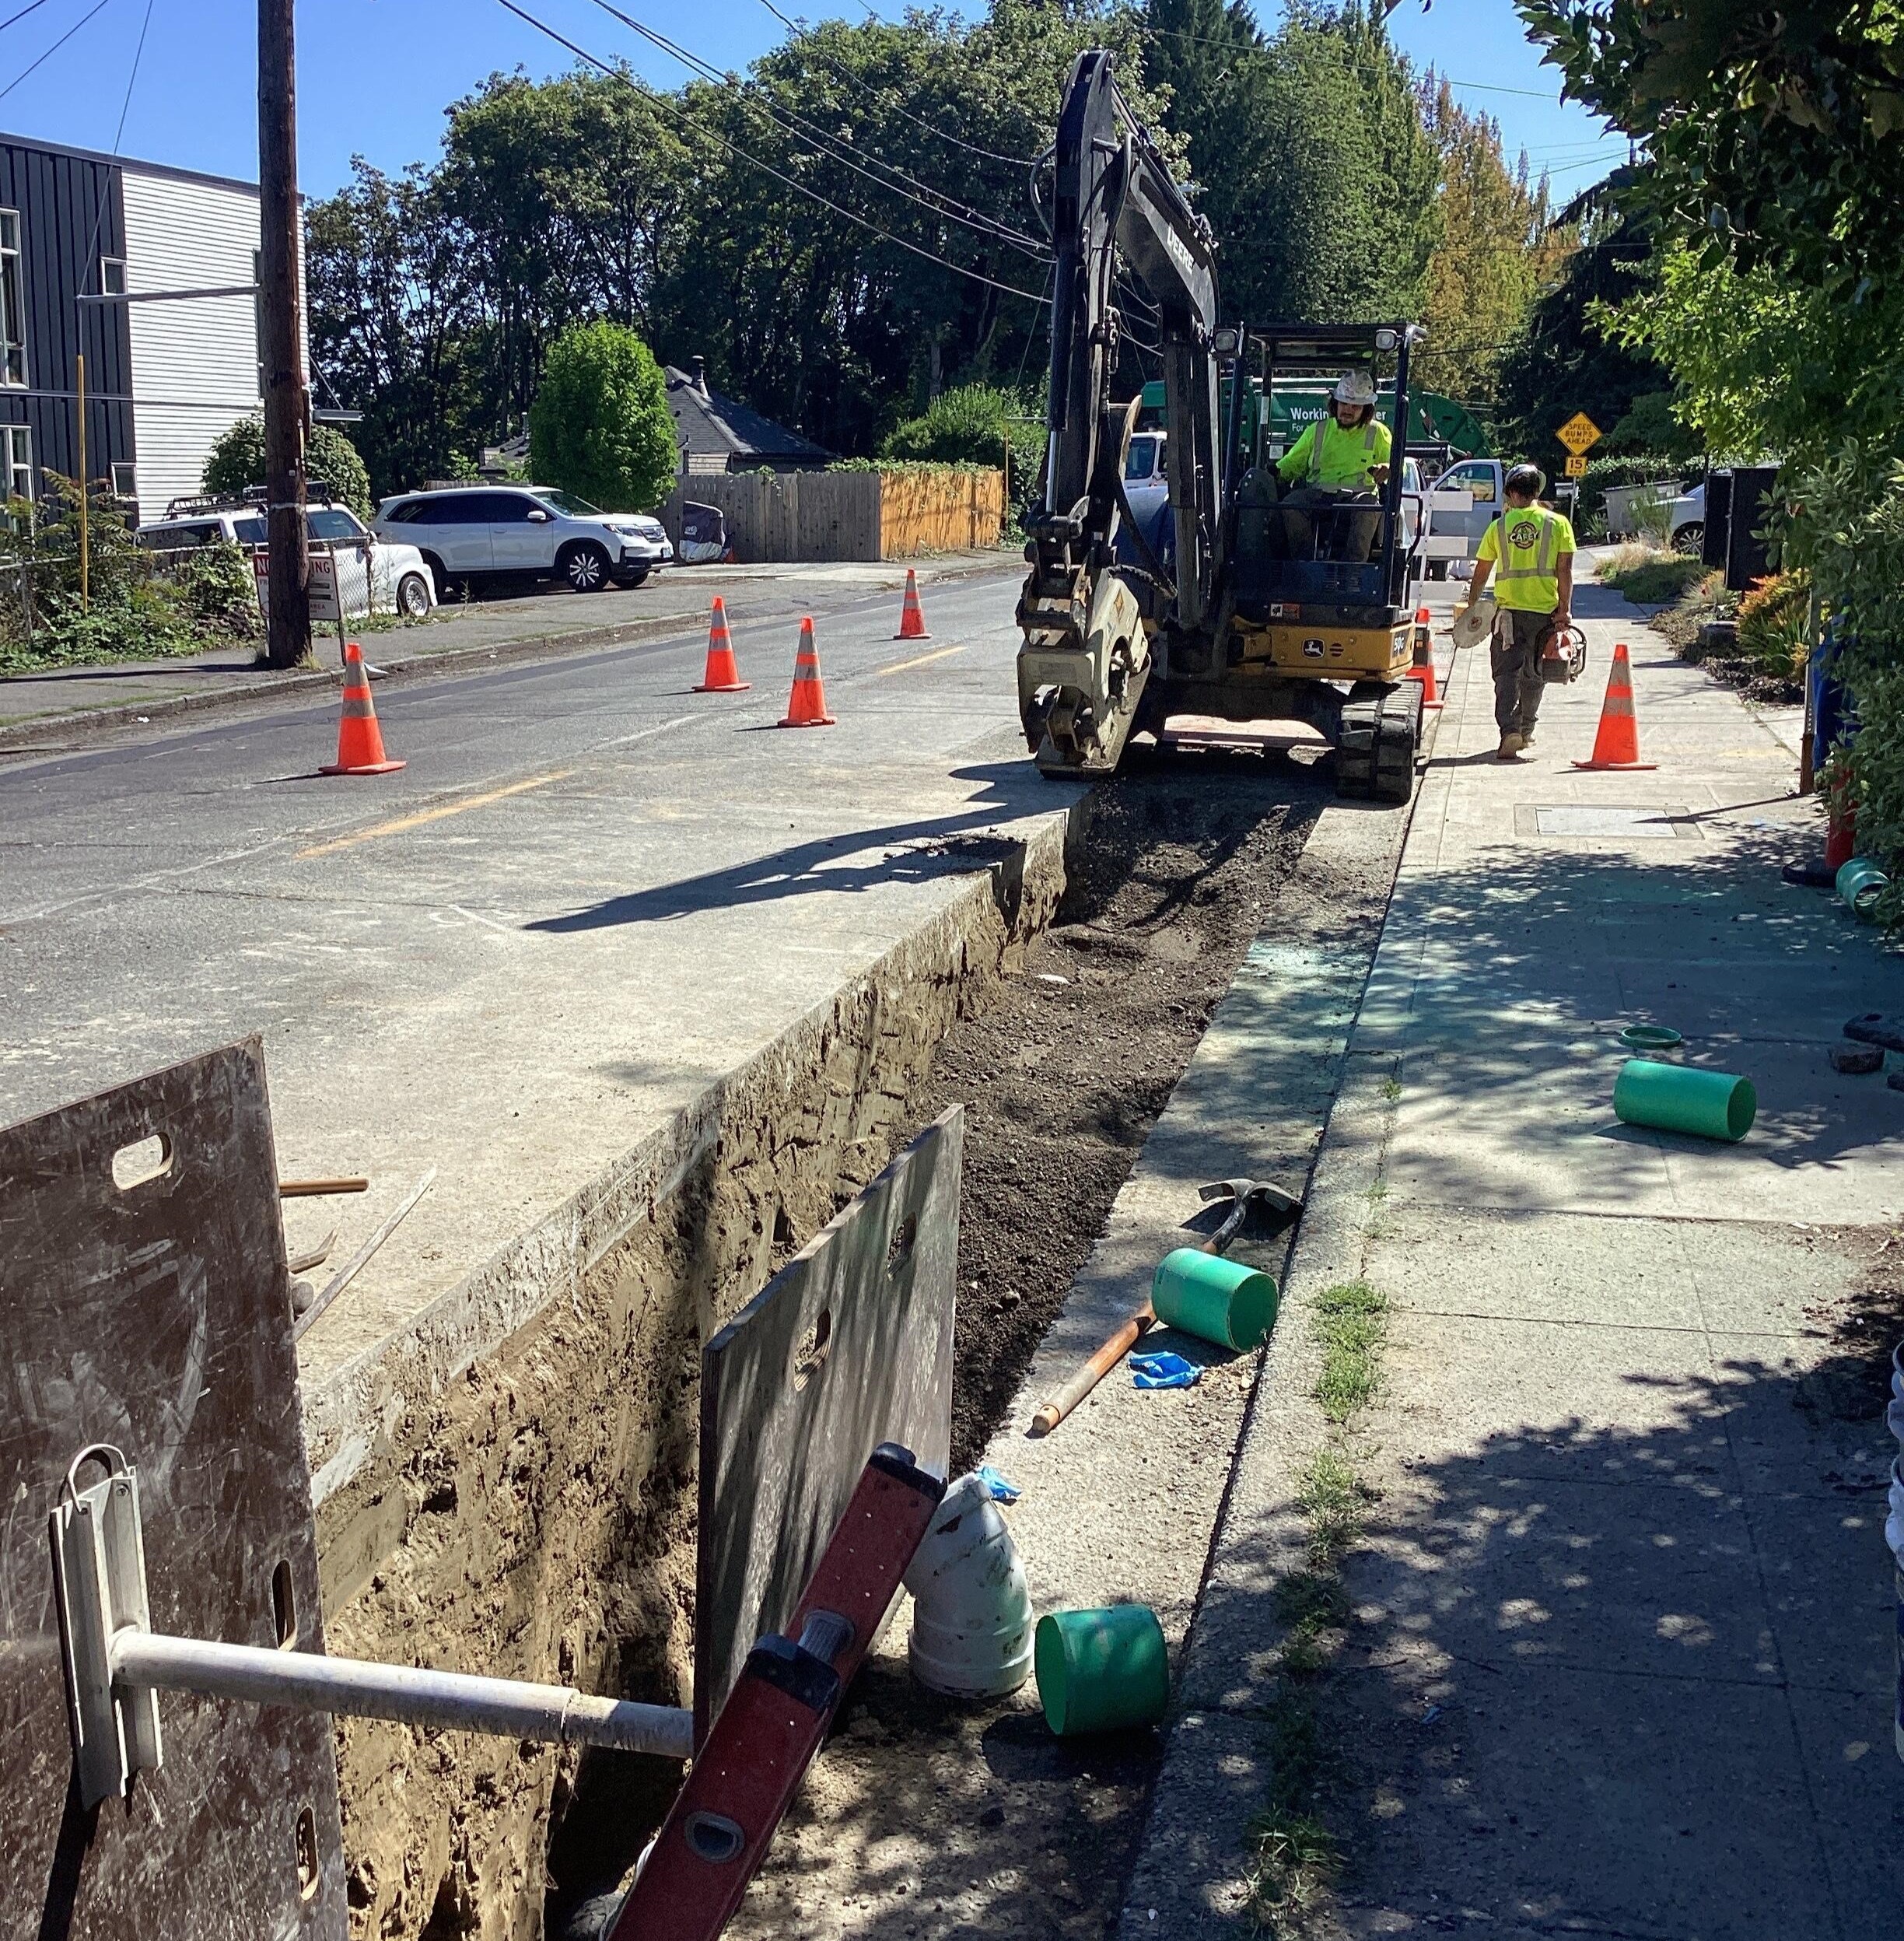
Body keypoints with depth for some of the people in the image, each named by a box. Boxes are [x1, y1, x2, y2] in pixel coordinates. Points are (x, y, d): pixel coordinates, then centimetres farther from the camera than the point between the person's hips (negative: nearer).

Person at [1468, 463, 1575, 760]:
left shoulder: (1499, 526, 4)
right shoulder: (1557, 523, 3)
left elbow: (1481, 573, 9)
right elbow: (1564, 570, -4)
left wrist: (1472, 606, 22)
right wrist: (1565, 609, -2)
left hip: (1509, 608, -1)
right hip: (1545, 610, 1)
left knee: (1506, 671, -2)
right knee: (1533, 673, 16)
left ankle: (1509, 730, -21)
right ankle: (1525, 730, 28)